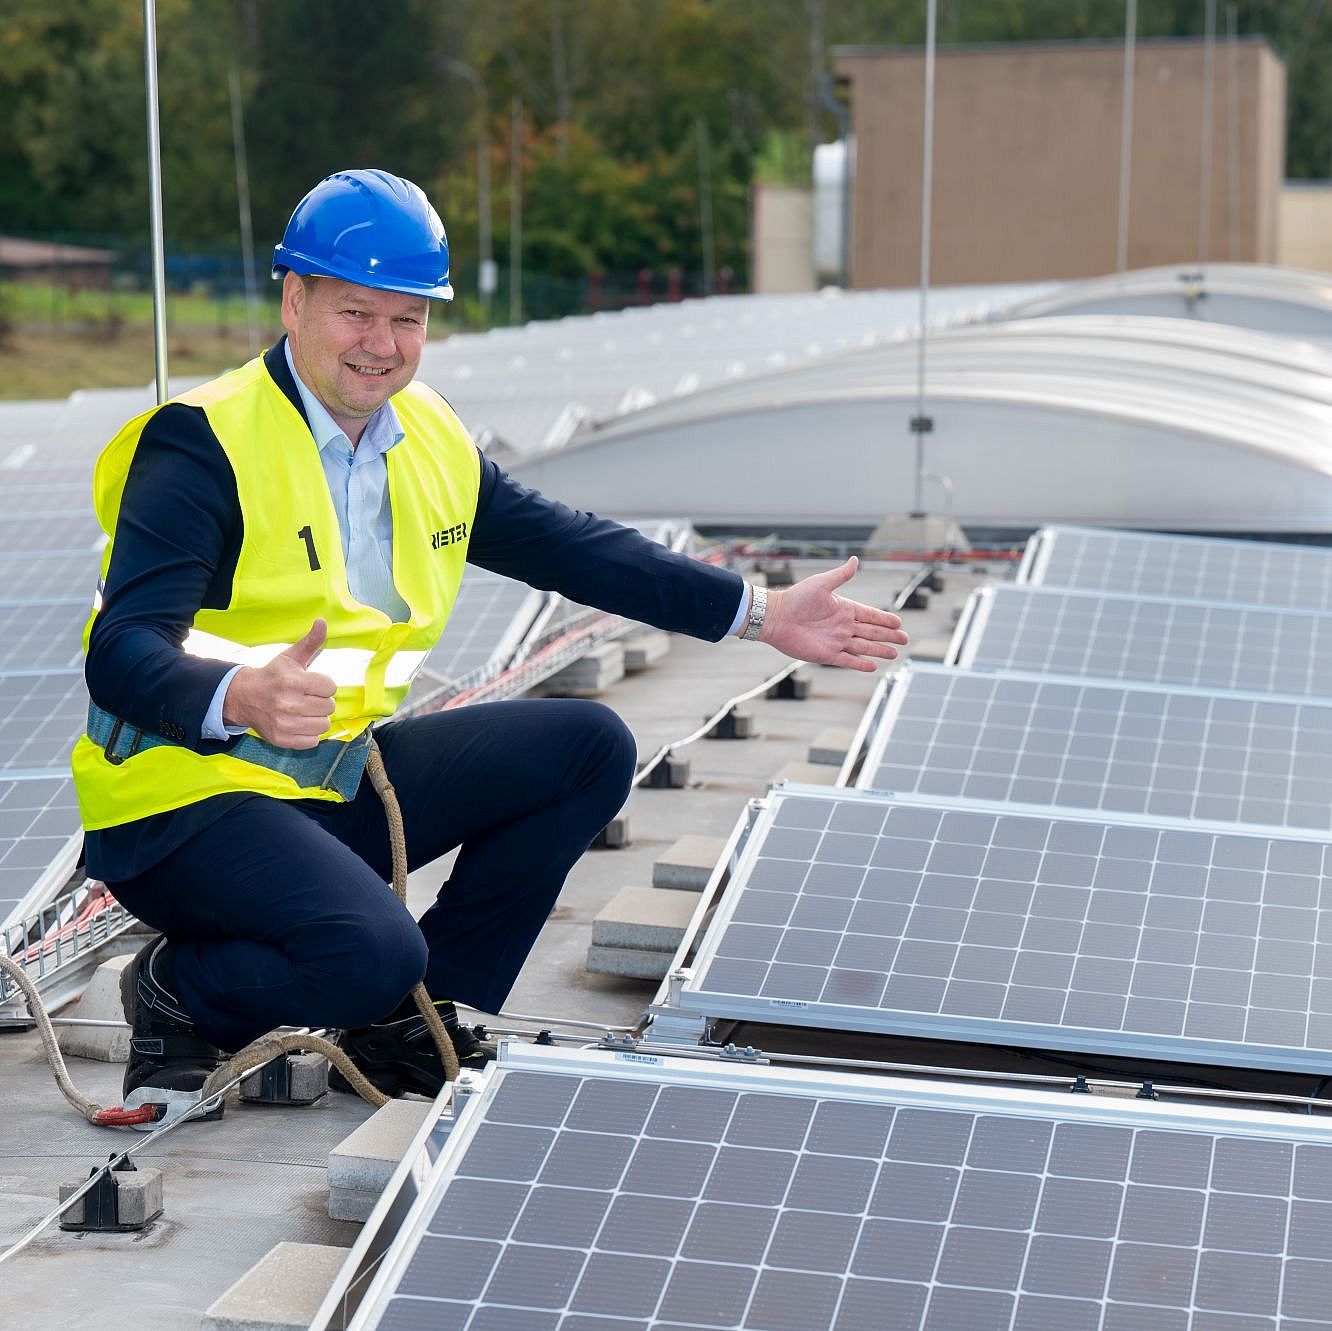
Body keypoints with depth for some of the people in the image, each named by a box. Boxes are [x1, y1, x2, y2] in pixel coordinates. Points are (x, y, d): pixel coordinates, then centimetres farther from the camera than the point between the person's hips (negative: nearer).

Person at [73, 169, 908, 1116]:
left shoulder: (430, 442, 8)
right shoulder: (202, 444, -17)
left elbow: (570, 548, 16)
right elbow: (122, 656, -26)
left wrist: (762, 614, 12)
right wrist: (241, 700, -48)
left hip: (336, 779, 8)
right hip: (188, 798, -8)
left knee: (591, 748, 2)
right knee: (371, 956, -32)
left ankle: (412, 1021, 7)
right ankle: (177, 992, 0)